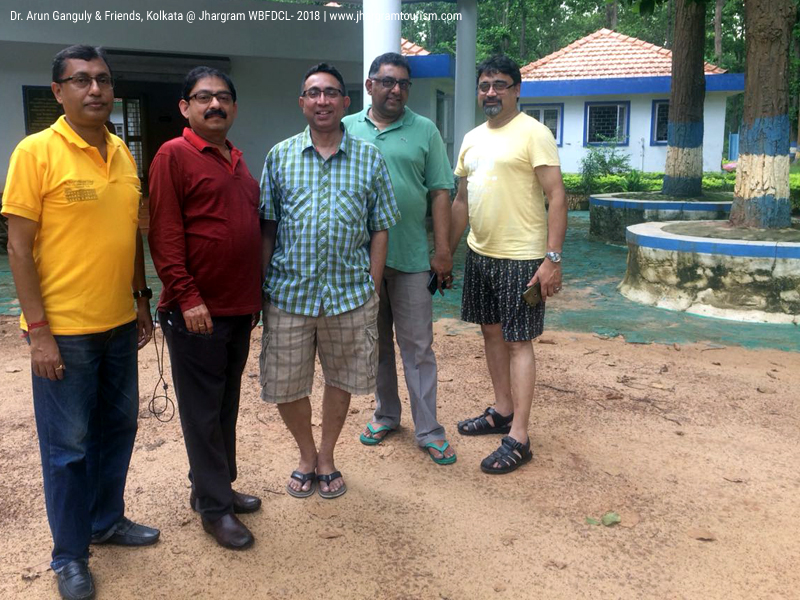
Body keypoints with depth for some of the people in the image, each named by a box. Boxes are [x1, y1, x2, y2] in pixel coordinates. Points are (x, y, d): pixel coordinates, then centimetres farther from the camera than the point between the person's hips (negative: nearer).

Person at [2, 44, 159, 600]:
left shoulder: (123, 154, 7)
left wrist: (141, 300, 14)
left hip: (119, 324, 6)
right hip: (63, 330, -6)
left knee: (118, 428, 18)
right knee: (68, 445, 6)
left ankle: (108, 520, 38)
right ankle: (70, 555, 23)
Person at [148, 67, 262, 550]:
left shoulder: (237, 160, 15)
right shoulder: (174, 156, -7)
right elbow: (165, 235, -13)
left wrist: (256, 297, 17)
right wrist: (188, 297, -18)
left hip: (240, 309, 7)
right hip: (197, 311, -7)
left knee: (227, 406, 16)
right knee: (203, 410, 3)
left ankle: (217, 486, 30)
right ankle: (214, 507, 13)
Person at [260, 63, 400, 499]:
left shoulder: (369, 159, 2)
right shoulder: (279, 157, 4)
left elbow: (380, 231, 4)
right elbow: (266, 229, 5)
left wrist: (372, 290, -1)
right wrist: (261, 287, 1)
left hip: (350, 294, 0)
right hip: (289, 292, 0)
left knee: (341, 381, 13)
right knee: (284, 386, 8)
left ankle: (326, 456, 36)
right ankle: (306, 455, 34)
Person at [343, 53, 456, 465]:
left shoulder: (424, 131, 3)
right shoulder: (347, 129, 7)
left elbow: (440, 193, 1)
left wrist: (443, 251, -6)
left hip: (411, 257, -2)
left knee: (417, 346, 3)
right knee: (376, 342, 14)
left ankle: (428, 430, 11)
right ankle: (385, 414, 30)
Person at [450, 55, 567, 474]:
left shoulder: (533, 133, -10)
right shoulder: (472, 138, 13)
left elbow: (557, 197, -15)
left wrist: (553, 258, -21)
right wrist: (447, 252, 17)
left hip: (520, 257, -7)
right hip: (479, 253, 8)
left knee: (518, 342, -3)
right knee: (491, 332, 15)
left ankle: (518, 439, 4)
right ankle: (502, 411, 31)